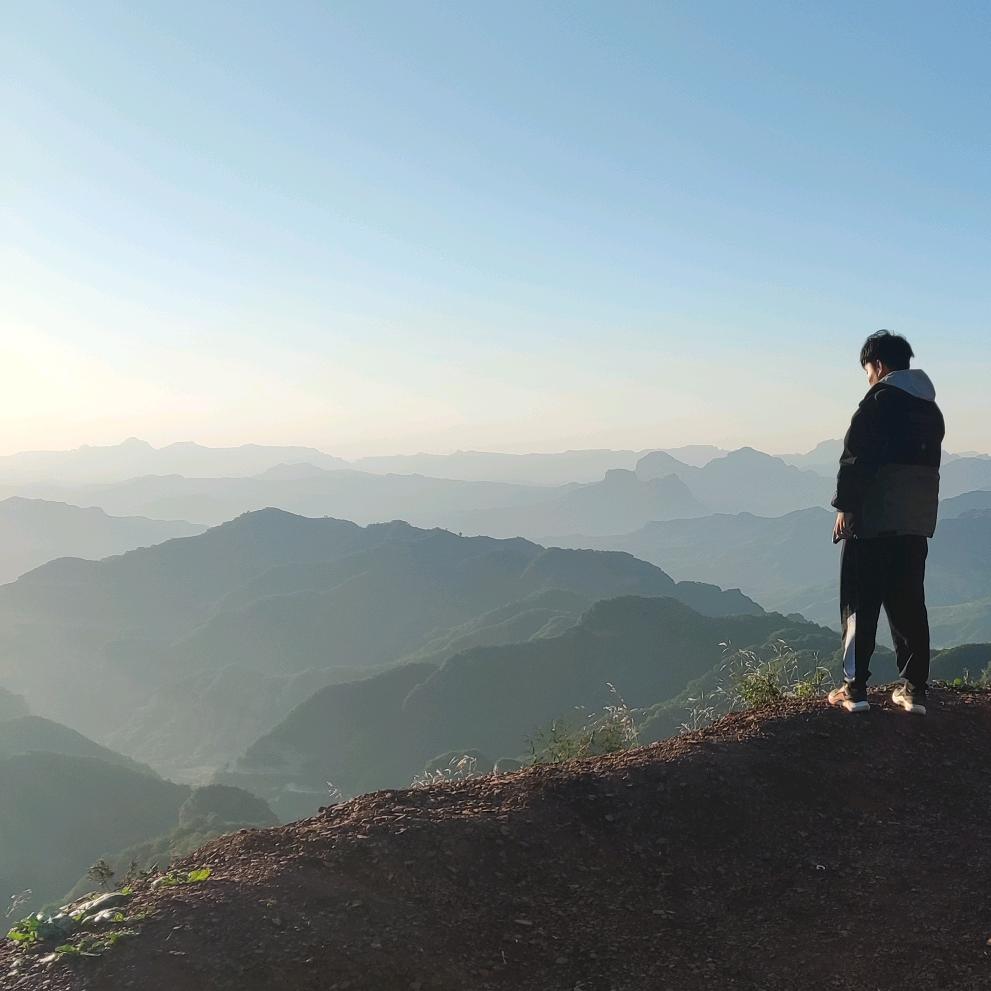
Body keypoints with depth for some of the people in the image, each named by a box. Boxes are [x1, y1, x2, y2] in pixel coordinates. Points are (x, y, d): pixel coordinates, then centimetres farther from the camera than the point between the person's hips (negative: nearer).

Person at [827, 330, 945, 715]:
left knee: (860, 604, 0)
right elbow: (929, 462, 16)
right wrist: (916, 509, 18)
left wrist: (845, 506, -11)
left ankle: (854, 689, 0)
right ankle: (914, 689, 10)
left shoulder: (879, 400, -9)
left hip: (874, 518, -7)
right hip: (918, 521, 7)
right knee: (909, 604, 10)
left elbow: (857, 457, -15)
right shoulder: (931, 408, 15)